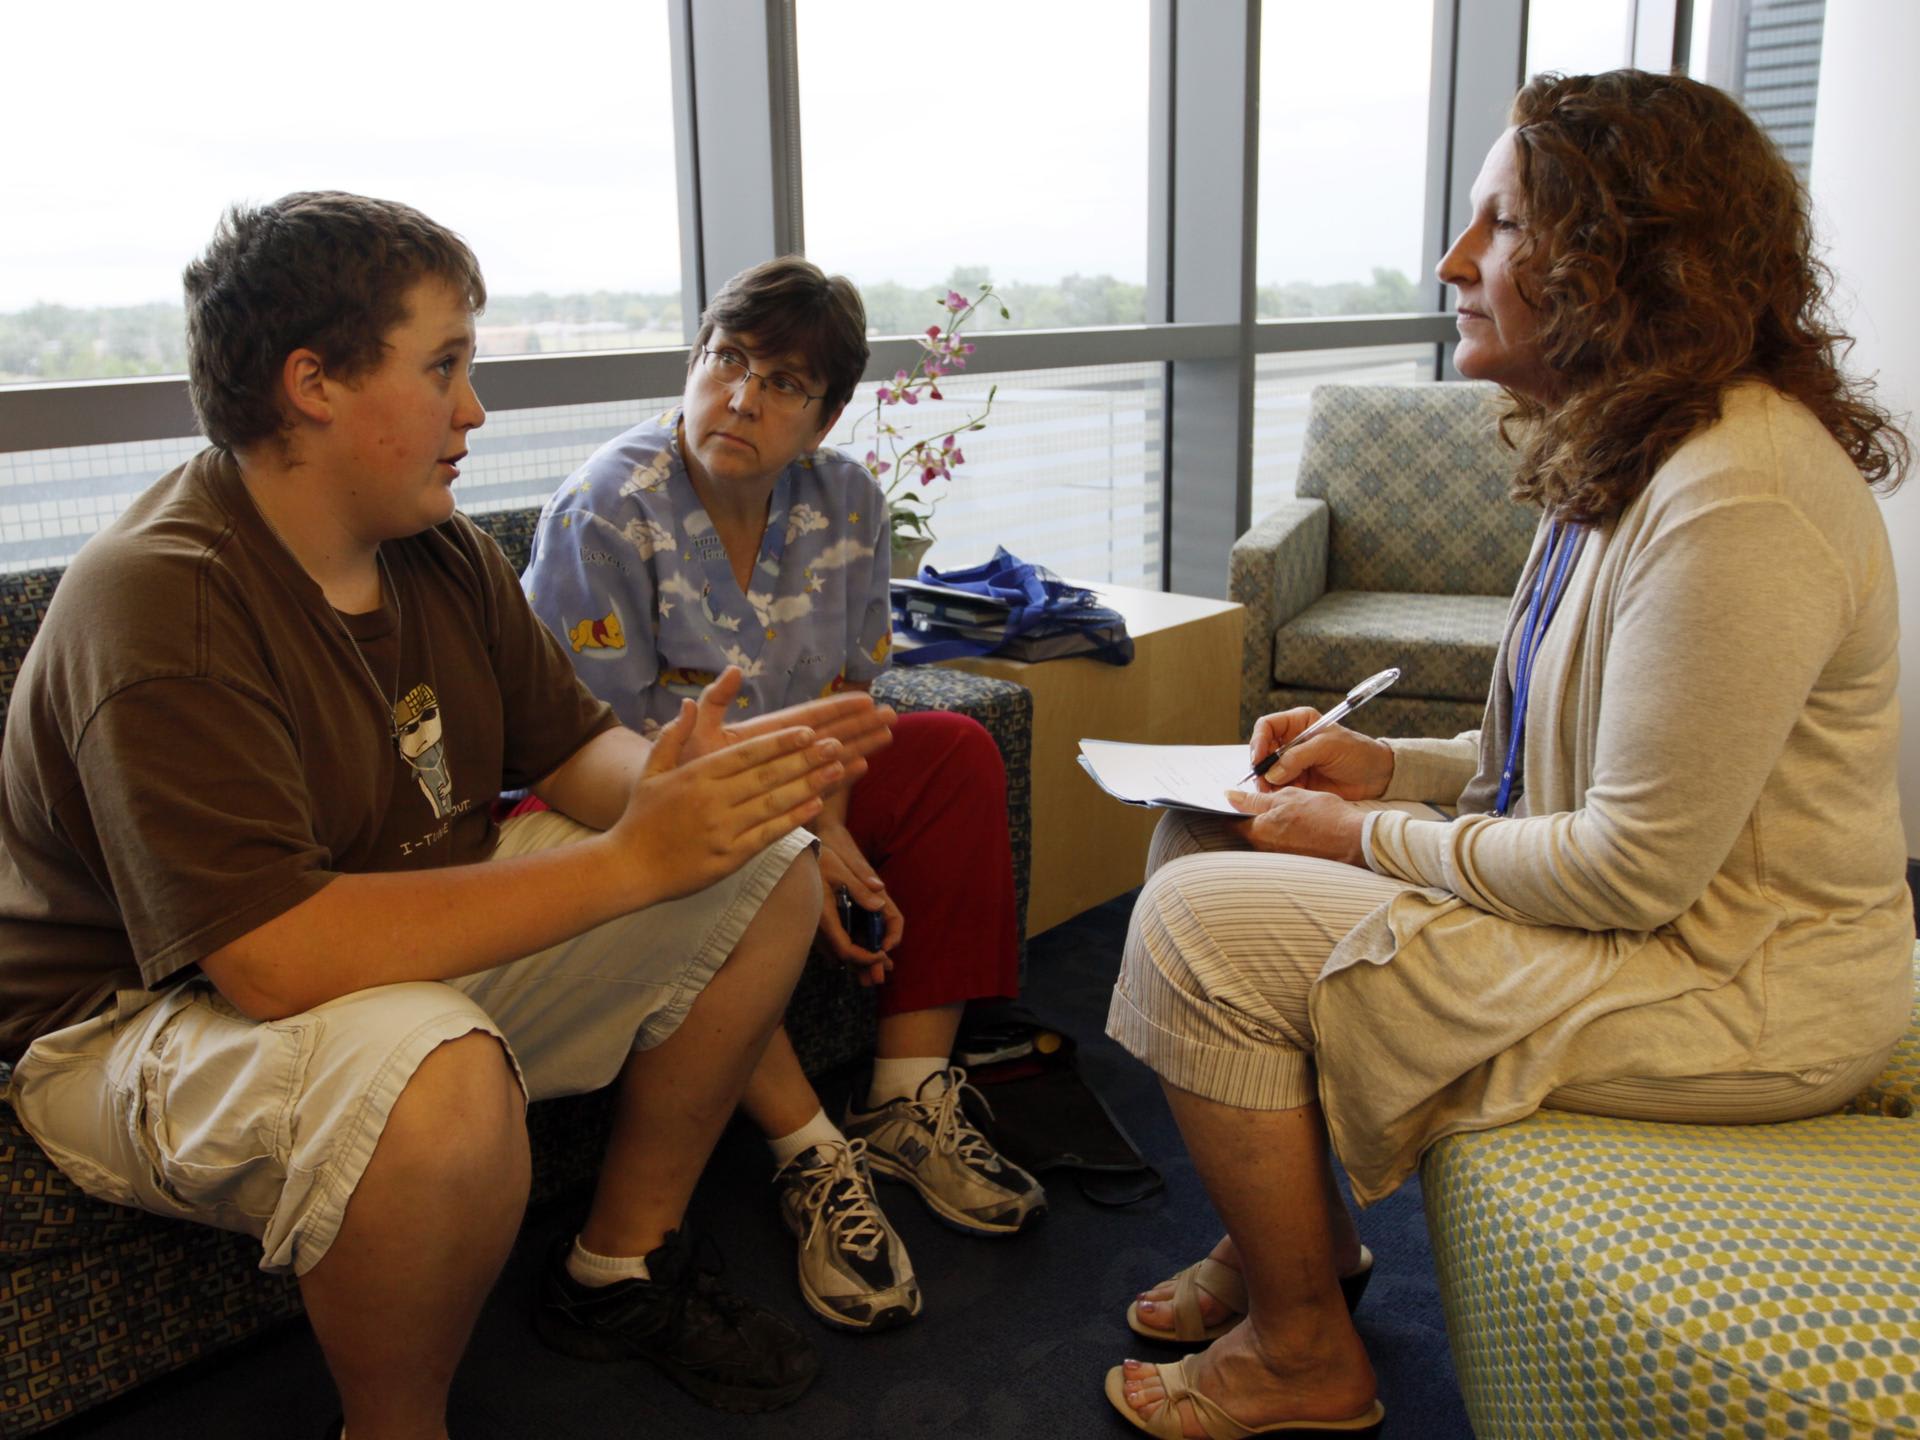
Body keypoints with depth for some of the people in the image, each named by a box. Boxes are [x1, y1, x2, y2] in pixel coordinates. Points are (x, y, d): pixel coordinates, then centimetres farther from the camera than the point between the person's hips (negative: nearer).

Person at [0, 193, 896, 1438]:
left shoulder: (441, 550, 0)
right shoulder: (162, 603, -27)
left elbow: (572, 745, 5)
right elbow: (276, 957, -36)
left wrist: (687, 778, -20)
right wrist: (631, 860, -35)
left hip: (418, 945, 9)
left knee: (769, 873, 3)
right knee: (437, 1075, -42)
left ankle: (622, 1266, 15)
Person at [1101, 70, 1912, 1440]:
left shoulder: (1736, 506, -26)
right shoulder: (1631, 453, 7)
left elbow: (1636, 869, -26)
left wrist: (1367, 840, -15)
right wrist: (1394, 765, 2)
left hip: (1732, 991, -10)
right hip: (1644, 903, 10)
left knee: (1202, 925, -16)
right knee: (1204, 834, 6)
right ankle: (1298, 1231, 20)